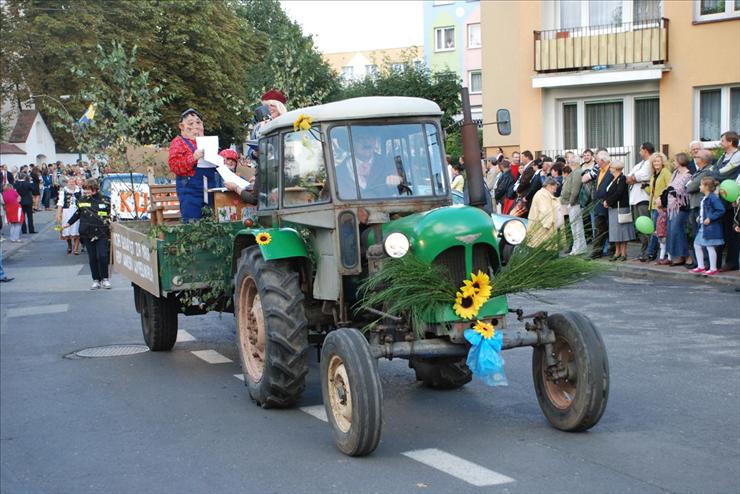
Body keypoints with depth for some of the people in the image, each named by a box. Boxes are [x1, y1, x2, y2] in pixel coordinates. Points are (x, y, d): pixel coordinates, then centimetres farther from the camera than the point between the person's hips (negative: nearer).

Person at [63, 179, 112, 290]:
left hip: (102, 234, -3)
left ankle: (105, 279, 6)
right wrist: (68, 223, 22)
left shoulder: (105, 200, -2)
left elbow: (111, 214, 8)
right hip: (87, 234, 3)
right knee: (92, 258, 5)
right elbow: (78, 213, 20)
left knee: (102, 256, -9)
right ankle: (96, 280, 14)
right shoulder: (82, 200, 6)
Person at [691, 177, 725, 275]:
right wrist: (700, 217, 12)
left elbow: (721, 210, -21)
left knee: (710, 247, -4)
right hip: (703, 227, 10)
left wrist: (710, 218, -21)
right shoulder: (704, 198, 12)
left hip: (711, 227, -10)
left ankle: (713, 268, 5)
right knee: (697, 245, 13)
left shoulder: (713, 198, -17)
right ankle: (701, 267, 21)